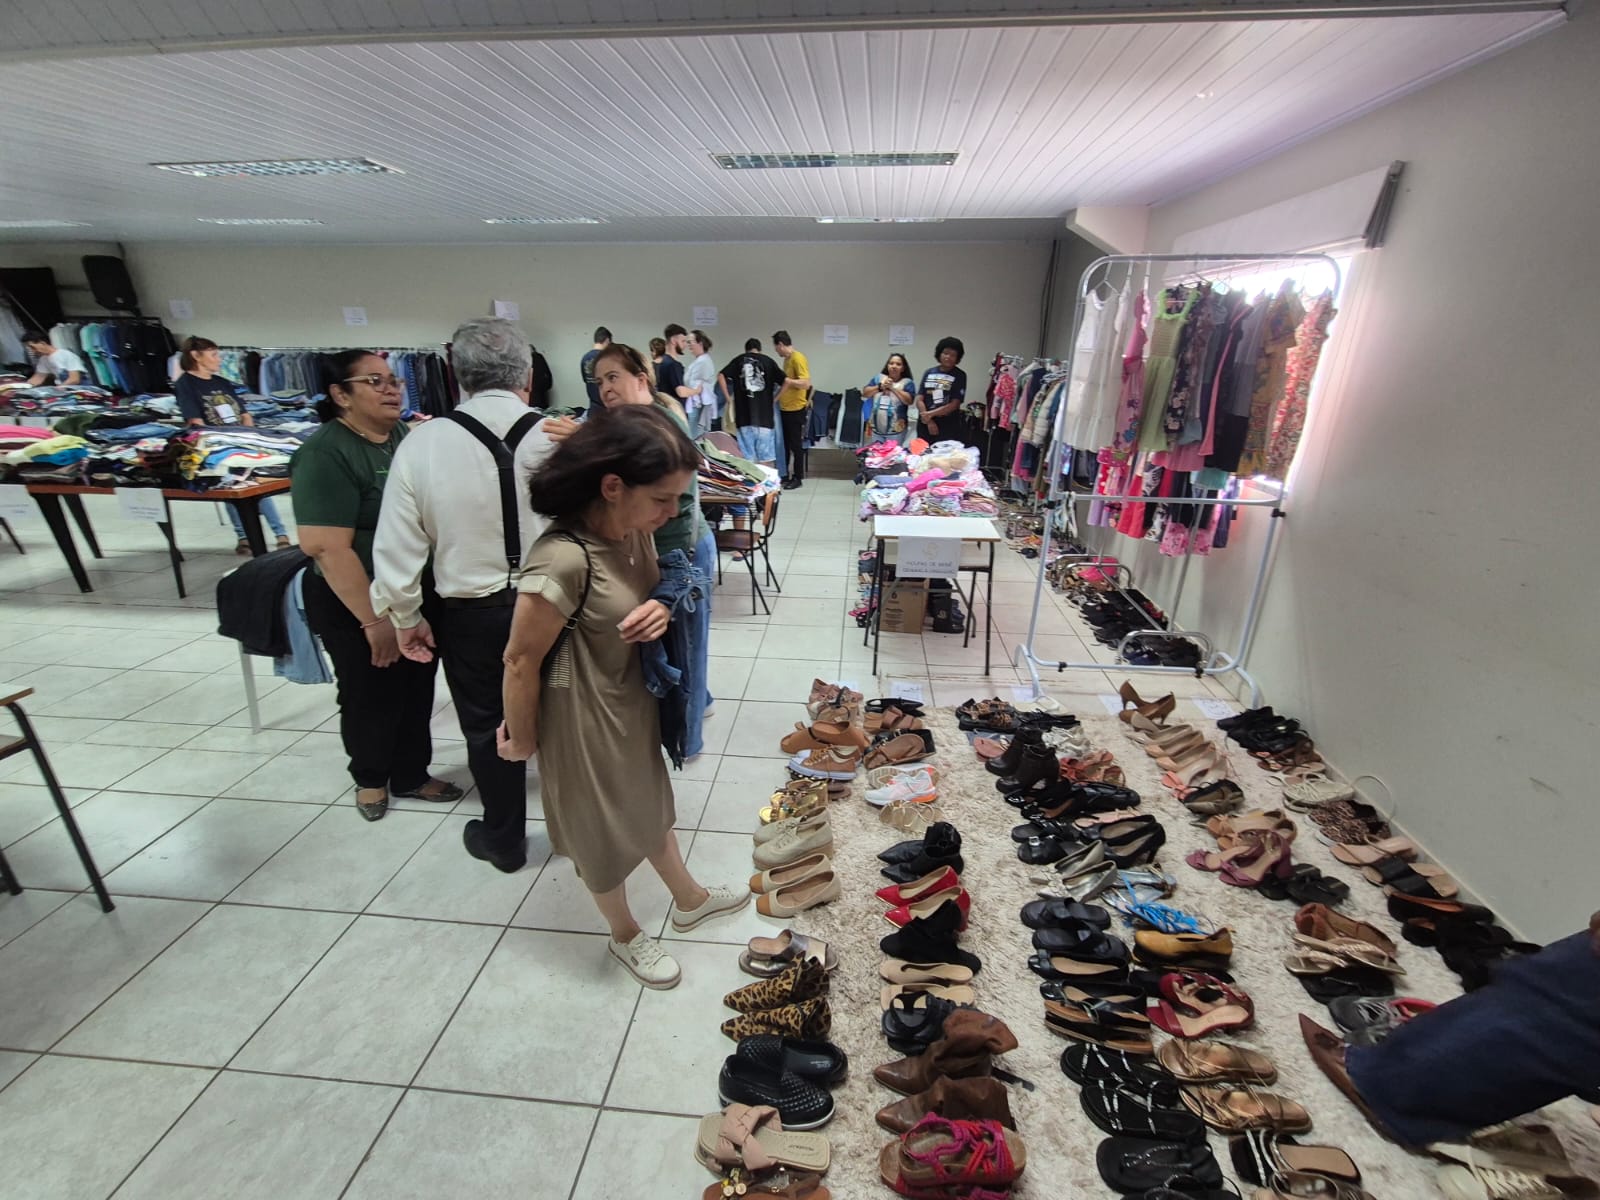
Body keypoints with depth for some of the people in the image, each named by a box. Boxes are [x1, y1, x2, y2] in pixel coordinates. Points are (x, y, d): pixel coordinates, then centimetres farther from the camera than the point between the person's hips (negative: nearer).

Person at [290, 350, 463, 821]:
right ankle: (370, 778, 36)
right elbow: (327, 548, -22)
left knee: (417, 691, 16)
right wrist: (375, 620, -22)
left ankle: (411, 775, 36)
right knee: (370, 698, 12)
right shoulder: (325, 454, -17)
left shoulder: (406, 436, 5)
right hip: (357, 605, -6)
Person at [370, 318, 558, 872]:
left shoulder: (422, 443, -11)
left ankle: (504, 840, 38)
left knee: (486, 727, 19)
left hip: (469, 614, 0)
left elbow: (397, 546, -6)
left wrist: (405, 618, 8)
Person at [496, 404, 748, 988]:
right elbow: (521, 661, -22)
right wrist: (521, 739, -6)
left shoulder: (636, 530, -11)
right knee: (603, 828, 17)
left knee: (648, 801, 27)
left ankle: (689, 898, 51)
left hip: (634, 698, 7)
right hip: (583, 716, -7)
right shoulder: (563, 561, -34)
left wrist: (660, 610, -17)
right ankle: (625, 934, 45)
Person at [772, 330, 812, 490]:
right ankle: (785, 474, 23)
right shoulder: (787, 359, 12)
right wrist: (776, 397, 21)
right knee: (785, 443, 14)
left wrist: (786, 380, -24)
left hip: (796, 409, -9)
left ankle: (798, 478, 8)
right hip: (785, 408, 9)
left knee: (796, 444, 0)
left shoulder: (798, 358, -15)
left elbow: (806, 383, -24)